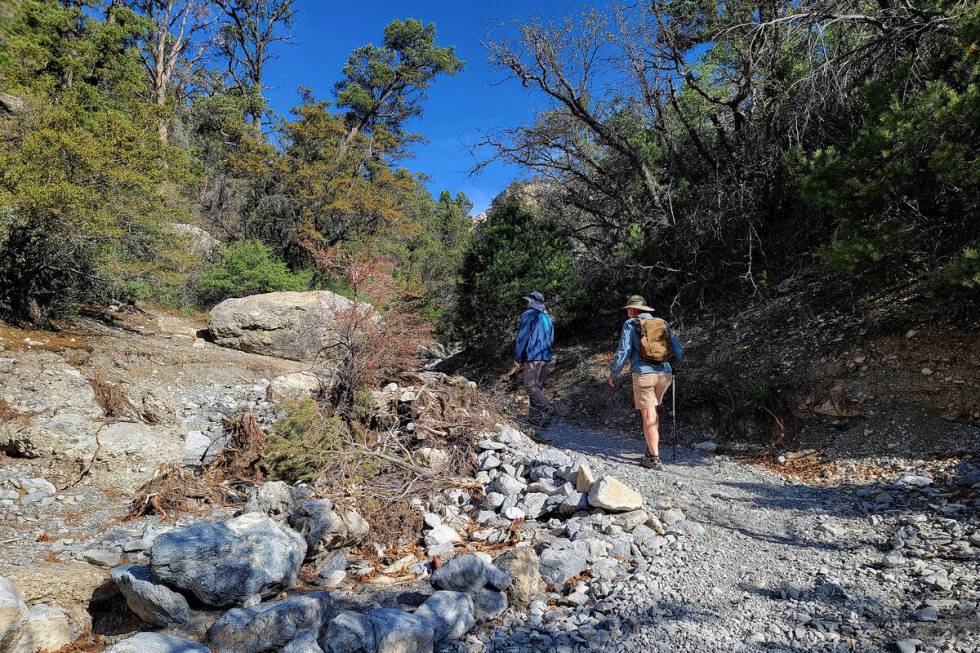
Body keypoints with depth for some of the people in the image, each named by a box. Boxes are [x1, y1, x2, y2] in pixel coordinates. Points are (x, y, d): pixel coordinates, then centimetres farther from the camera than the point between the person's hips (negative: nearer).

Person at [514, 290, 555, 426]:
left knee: (530, 386, -8)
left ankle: (546, 408, -24)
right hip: (546, 358, 7)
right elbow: (551, 339, 21)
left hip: (532, 357, -7)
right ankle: (535, 416, 11)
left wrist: (517, 358, -6)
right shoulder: (548, 318, 16)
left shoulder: (528, 315, -5)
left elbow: (521, 337, -9)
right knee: (538, 386, 11)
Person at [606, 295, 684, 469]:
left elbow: (623, 351, -4)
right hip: (665, 374, 5)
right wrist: (673, 369, 29)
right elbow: (679, 350, 14)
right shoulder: (662, 324, 16)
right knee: (652, 411, 23)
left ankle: (654, 458, 0)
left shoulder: (630, 324, 3)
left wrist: (613, 374, 4)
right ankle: (652, 448, 24)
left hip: (643, 373, -5)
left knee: (648, 416, 0)